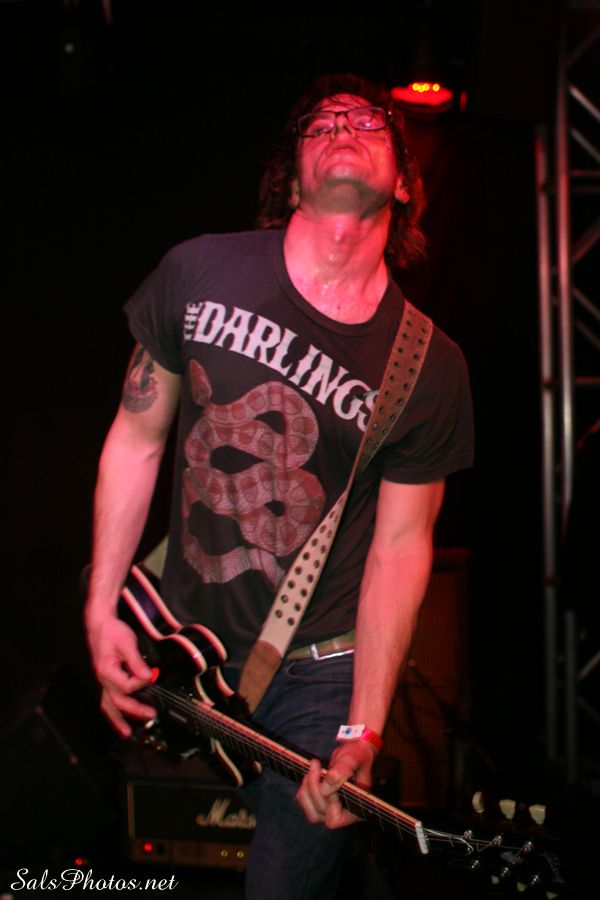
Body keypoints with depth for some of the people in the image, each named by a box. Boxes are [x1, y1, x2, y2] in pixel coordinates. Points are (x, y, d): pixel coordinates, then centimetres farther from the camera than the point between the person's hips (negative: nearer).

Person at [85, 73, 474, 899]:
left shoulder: (430, 366, -12)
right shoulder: (198, 272, -9)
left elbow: (402, 542, -9)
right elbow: (138, 436, -1)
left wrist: (363, 732, -13)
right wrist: (101, 612, -3)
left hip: (318, 676, -2)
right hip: (183, 646, 3)